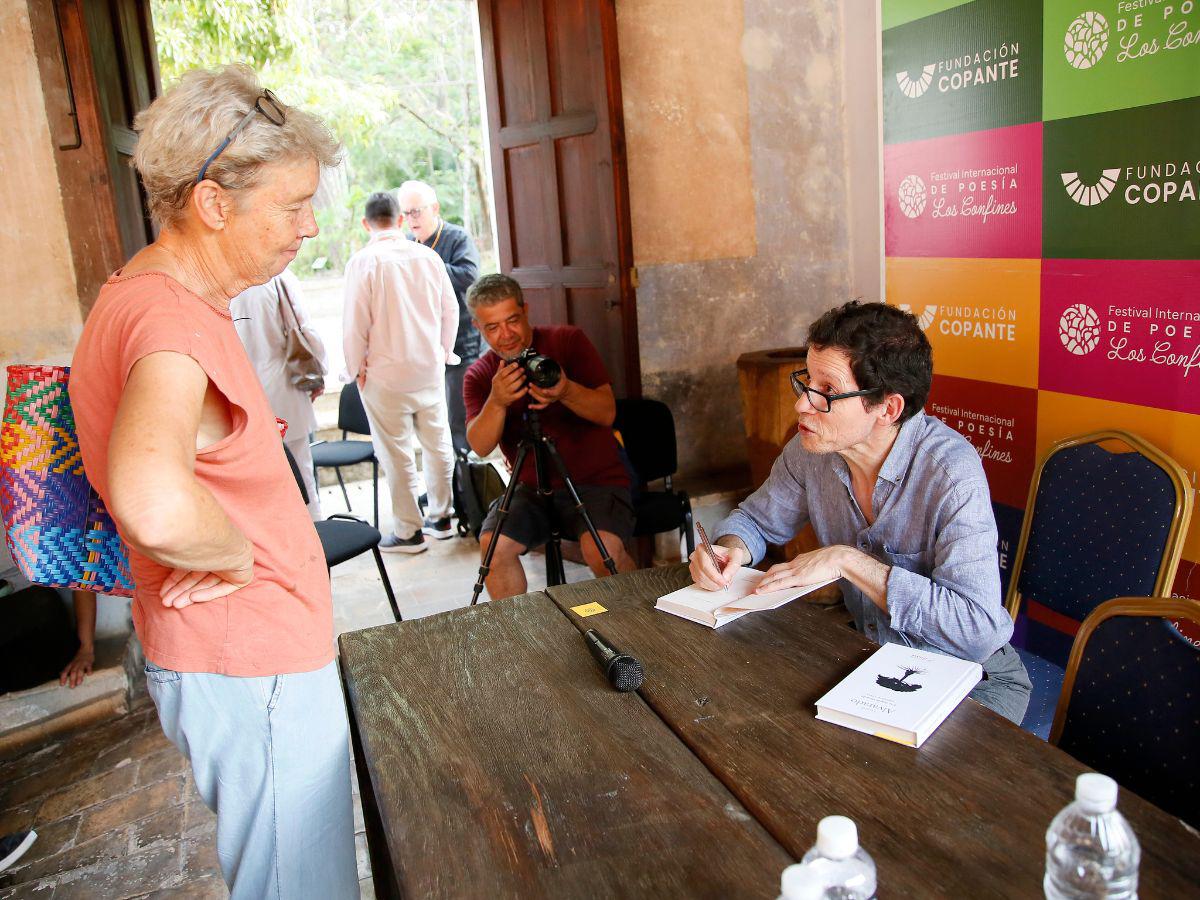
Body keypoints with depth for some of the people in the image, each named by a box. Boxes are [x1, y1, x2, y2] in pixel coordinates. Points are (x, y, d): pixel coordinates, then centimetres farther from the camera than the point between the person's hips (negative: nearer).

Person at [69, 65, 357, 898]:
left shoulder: (142, 294, 9)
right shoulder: (171, 323, -26)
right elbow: (155, 507, -47)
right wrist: (237, 555, -26)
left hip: (245, 653, 10)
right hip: (254, 671, -10)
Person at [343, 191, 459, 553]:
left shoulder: (363, 261, -11)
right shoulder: (427, 255, 1)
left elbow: (356, 322, -11)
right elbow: (450, 309, 8)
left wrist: (356, 367, 2)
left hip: (385, 374, -4)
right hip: (430, 368, 5)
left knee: (396, 452, 4)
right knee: (437, 443, 14)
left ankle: (408, 531, 12)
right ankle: (441, 517, 26)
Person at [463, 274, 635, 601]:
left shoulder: (568, 341, -3)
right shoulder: (479, 375, 5)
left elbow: (607, 412, -10)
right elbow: (480, 446, -9)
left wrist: (567, 392, -30)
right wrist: (497, 402, -28)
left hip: (597, 480, -3)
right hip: (532, 487, 3)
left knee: (602, 547, -29)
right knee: (493, 543, -23)